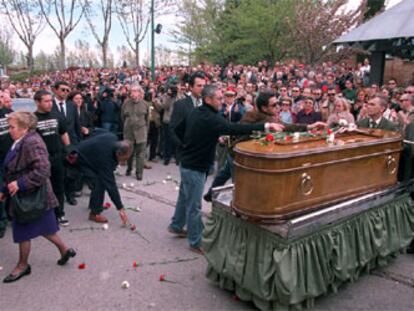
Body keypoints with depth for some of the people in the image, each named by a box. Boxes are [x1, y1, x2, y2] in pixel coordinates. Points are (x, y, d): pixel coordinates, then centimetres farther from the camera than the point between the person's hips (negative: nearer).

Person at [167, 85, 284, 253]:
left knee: (184, 197, 24)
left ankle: (176, 226, 41)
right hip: (195, 167, -10)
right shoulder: (209, 118, -25)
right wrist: (265, 125, -34)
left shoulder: (196, 113, 4)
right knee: (194, 206, 1)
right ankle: (195, 242, 13)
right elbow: (234, 128, -34)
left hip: (187, 162, 10)